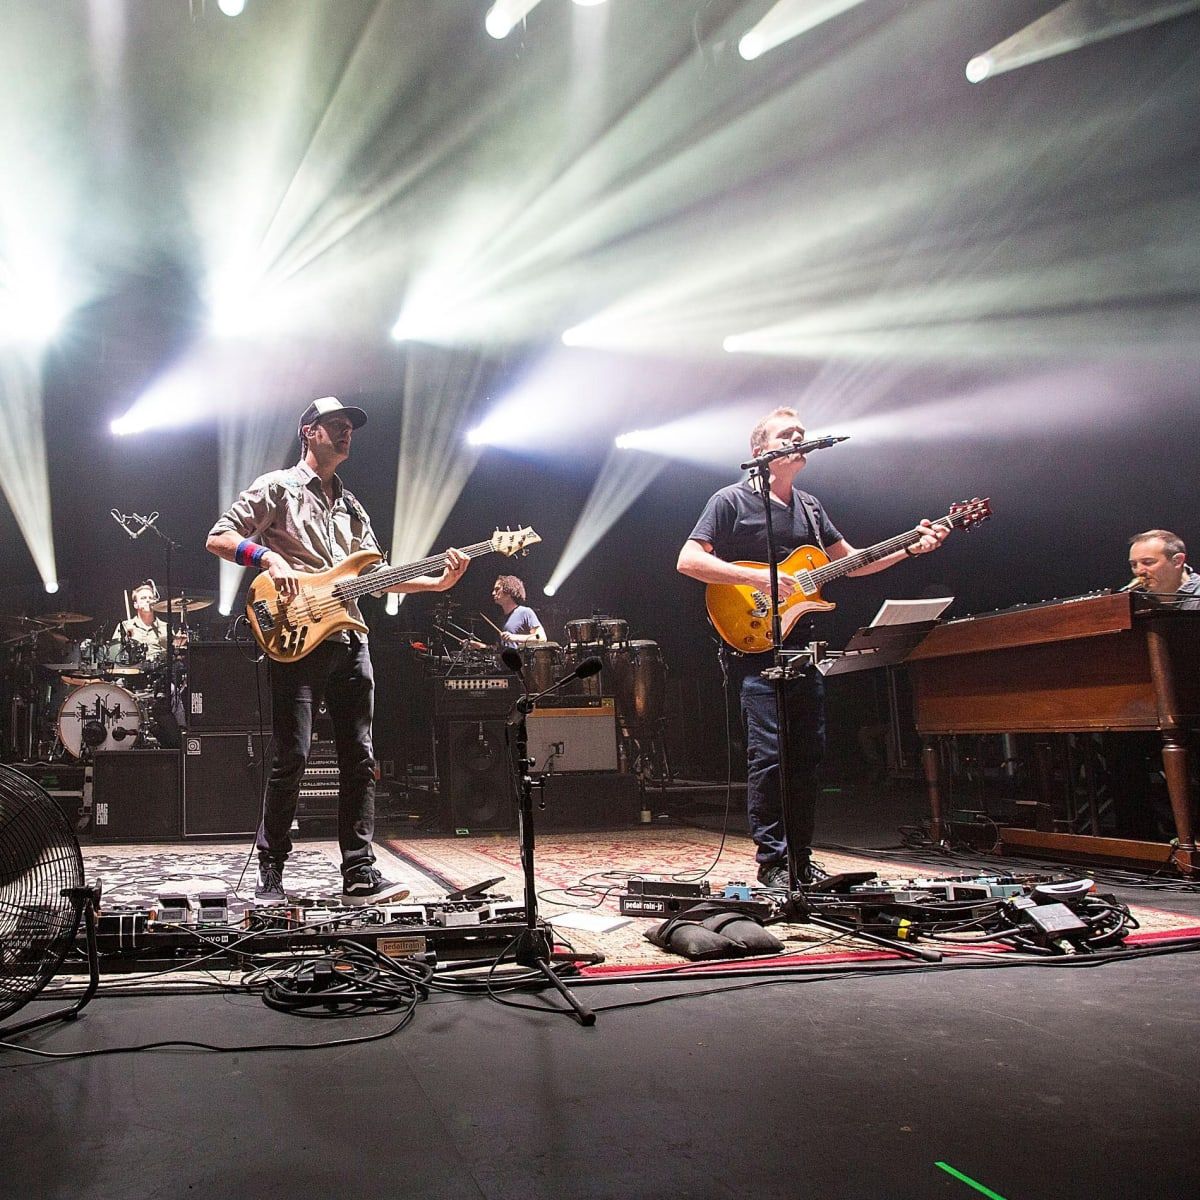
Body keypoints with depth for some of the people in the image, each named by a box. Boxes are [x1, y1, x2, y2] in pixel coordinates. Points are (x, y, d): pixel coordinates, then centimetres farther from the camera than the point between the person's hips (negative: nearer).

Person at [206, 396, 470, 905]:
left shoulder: (350, 507, 24)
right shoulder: (277, 487, 5)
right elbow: (219, 537, -1)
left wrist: (437, 582, 7)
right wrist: (268, 557, -18)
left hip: (349, 640, 6)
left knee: (360, 758, 2)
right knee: (292, 757, -8)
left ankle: (359, 873, 7)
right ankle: (270, 872, 6)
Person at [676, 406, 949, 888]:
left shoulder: (809, 506, 19)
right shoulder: (732, 500, -3)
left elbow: (849, 560, 24)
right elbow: (688, 560, -12)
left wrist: (910, 548, 11)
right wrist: (756, 577, -19)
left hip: (800, 645, 7)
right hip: (753, 646, -7)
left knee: (807, 753, 7)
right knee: (768, 753, -12)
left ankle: (802, 859, 17)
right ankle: (771, 863, -4)